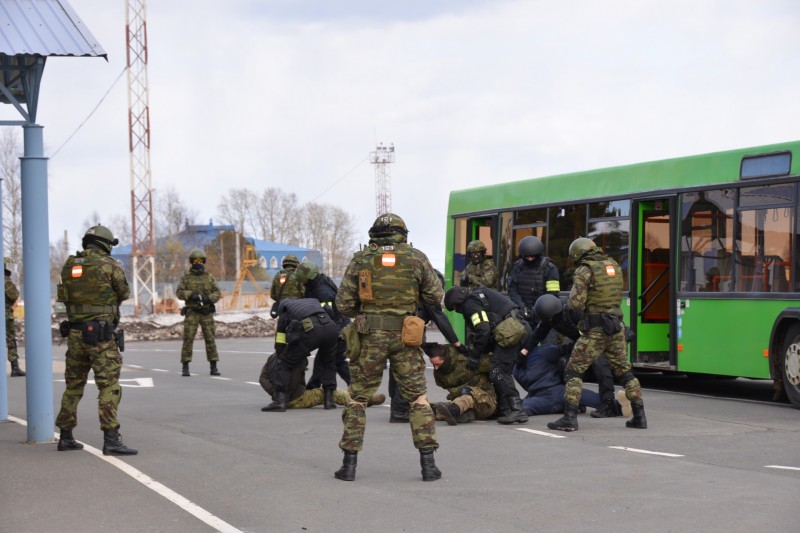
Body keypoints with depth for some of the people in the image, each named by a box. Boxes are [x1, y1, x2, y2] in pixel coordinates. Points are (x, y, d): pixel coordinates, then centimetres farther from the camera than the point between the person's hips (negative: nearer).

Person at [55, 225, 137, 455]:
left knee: (73, 385, 17)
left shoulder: (69, 265, 7)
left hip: (75, 333, 6)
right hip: (100, 334, -6)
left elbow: (66, 294, 15)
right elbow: (124, 294, 4)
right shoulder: (110, 265, -8)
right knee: (109, 387, -6)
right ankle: (111, 440, -14)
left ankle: (66, 437, 22)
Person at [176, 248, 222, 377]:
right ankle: (185, 368, -2)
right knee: (188, 339, -6)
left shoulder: (209, 277, 5)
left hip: (206, 313, 1)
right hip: (192, 313, -1)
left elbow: (217, 293, 0)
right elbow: (179, 293, -8)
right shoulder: (186, 277, 2)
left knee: (210, 339, 0)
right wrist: (191, 295, -26)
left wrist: (209, 298, -20)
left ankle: (213, 367, 5)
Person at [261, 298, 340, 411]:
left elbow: (279, 344, 32)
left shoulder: (285, 314, 33)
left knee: (283, 363, 12)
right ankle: (329, 399, 25)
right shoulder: (314, 301, 42)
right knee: (328, 363, 31)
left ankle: (280, 401, 1)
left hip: (309, 330, -3)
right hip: (331, 326, 3)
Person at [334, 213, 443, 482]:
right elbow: (435, 296, 7)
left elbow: (343, 303, 1)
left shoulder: (360, 259, 2)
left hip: (370, 335, 0)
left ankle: (349, 463, 8)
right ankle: (428, 463, 4)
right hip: (405, 337, 0)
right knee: (418, 397, 9)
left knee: (357, 397, 11)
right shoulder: (416, 258, 3)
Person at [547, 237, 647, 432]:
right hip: (616, 328, 6)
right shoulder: (614, 266, 12)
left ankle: (569, 418, -5)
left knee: (574, 371, 2)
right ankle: (639, 416, 17)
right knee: (624, 371, 17)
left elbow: (575, 303, -17)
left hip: (595, 330, -6)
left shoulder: (585, 270, -9)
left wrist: (571, 308, 7)